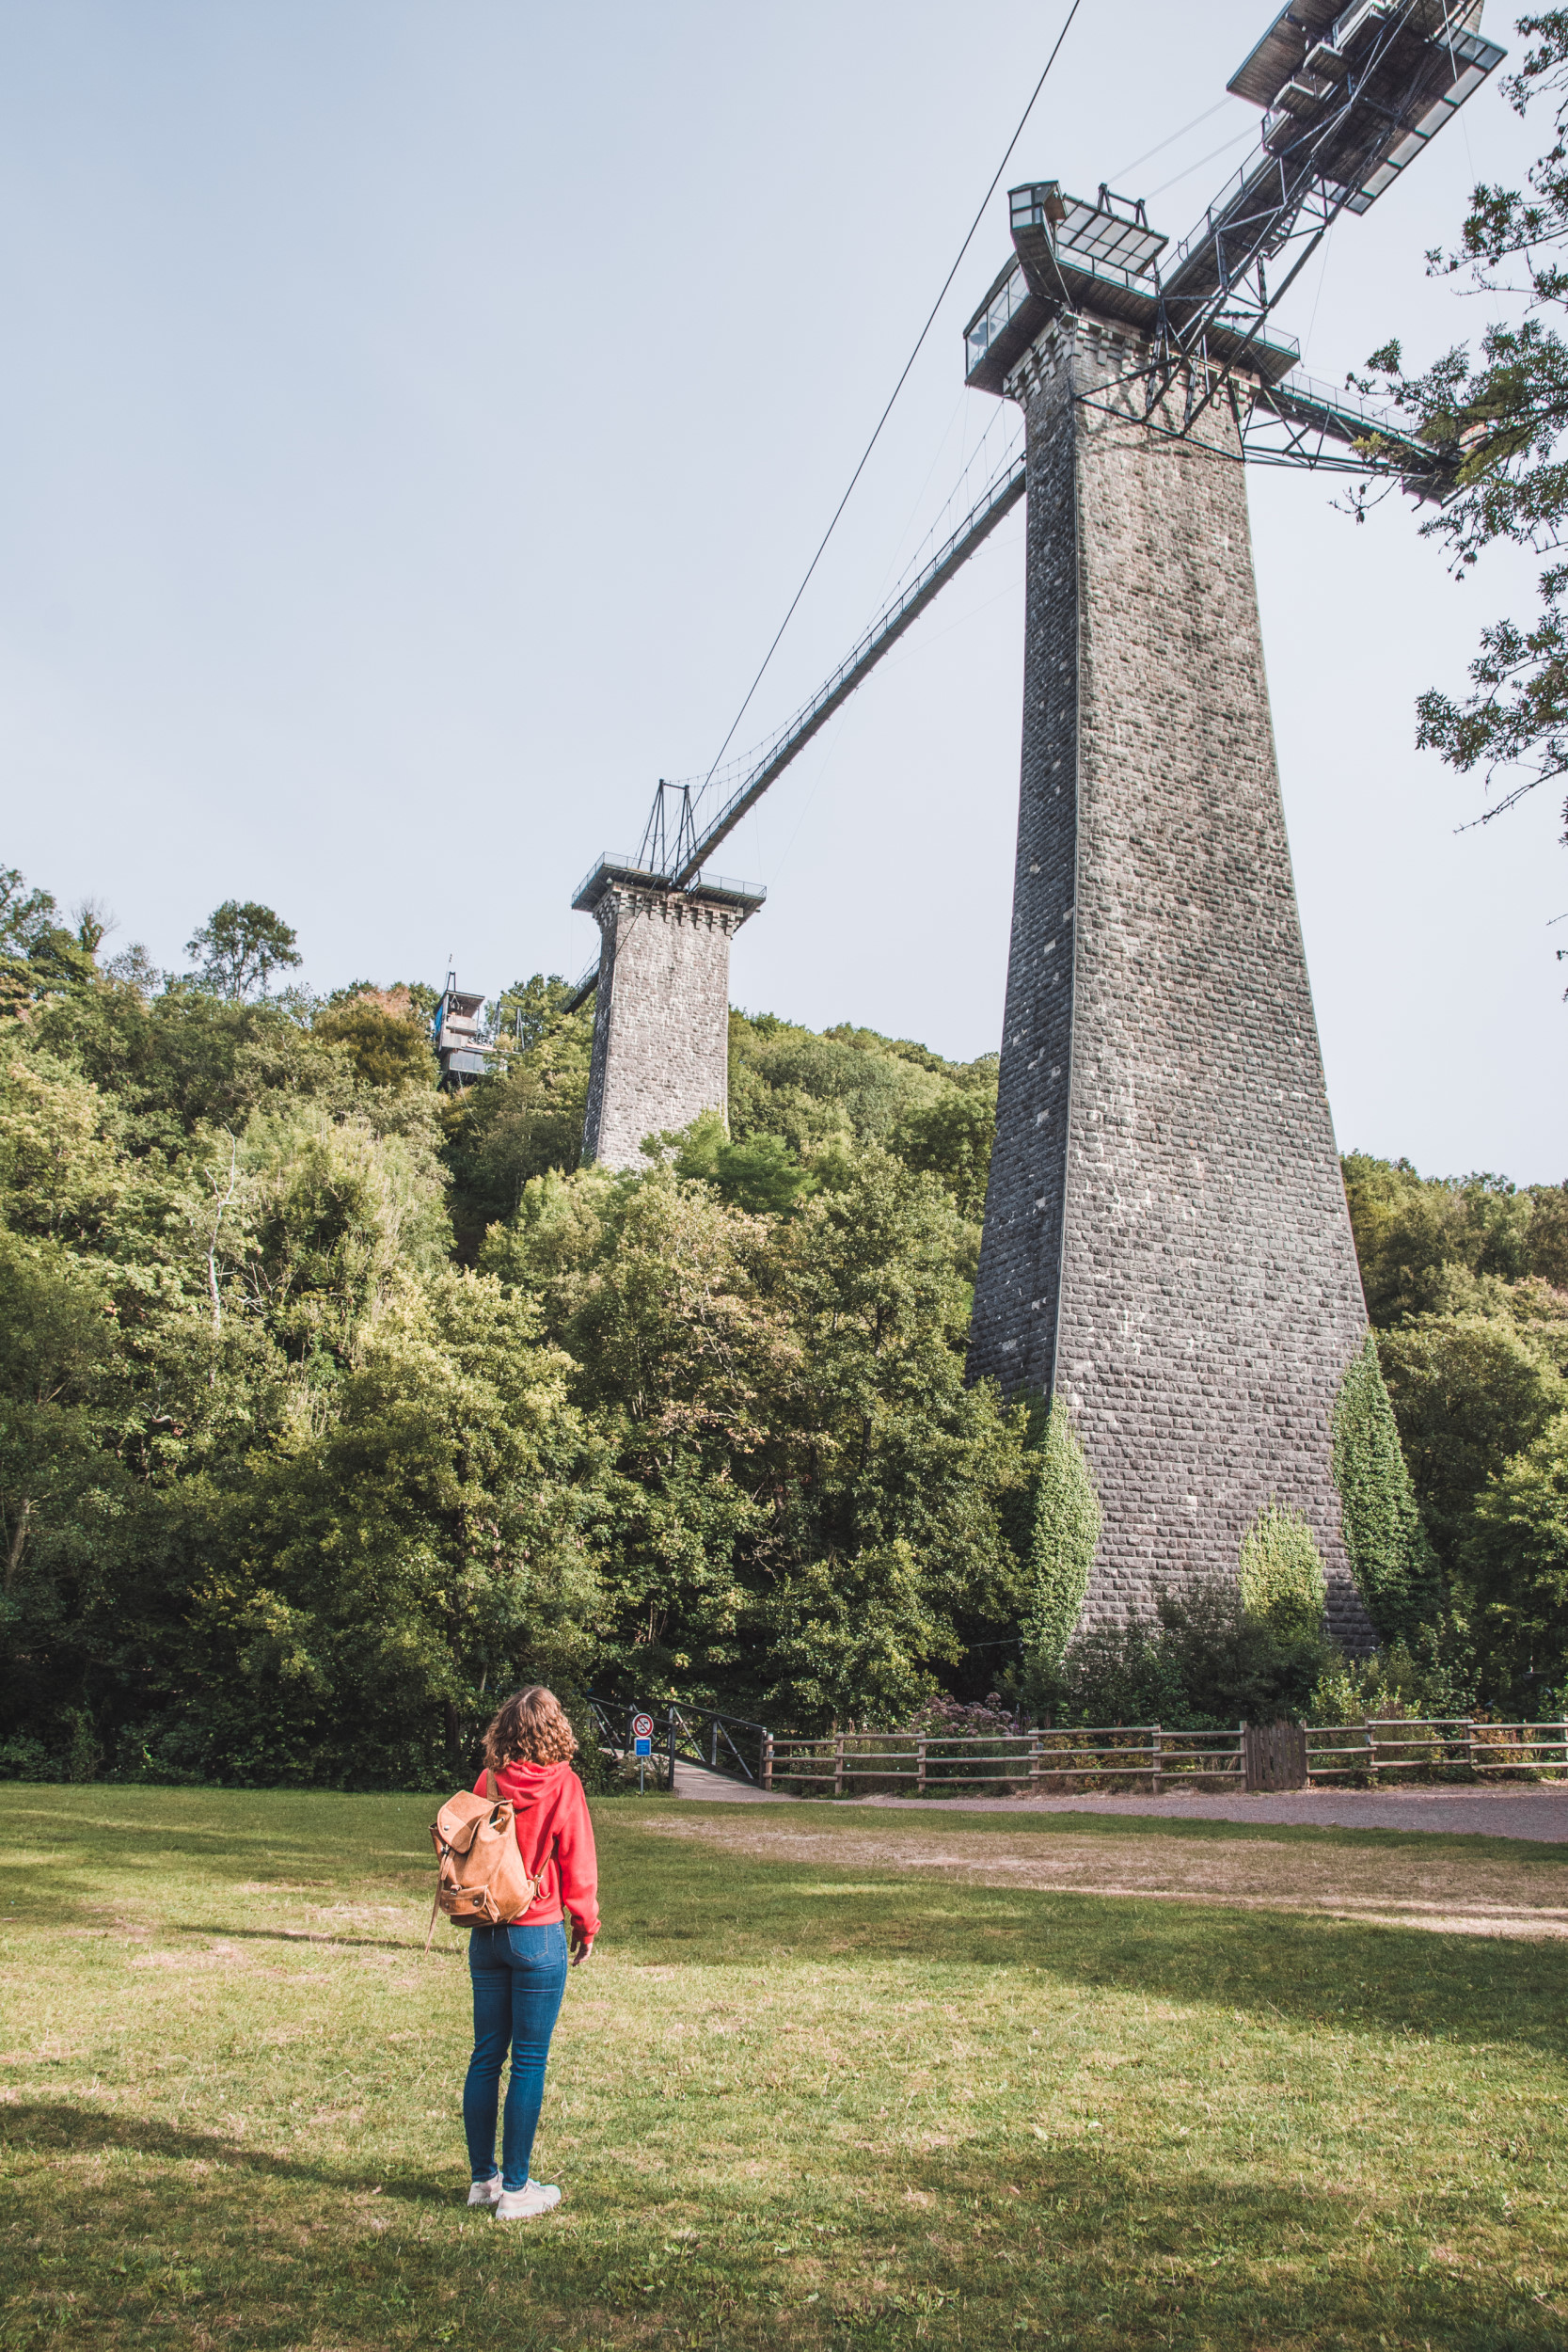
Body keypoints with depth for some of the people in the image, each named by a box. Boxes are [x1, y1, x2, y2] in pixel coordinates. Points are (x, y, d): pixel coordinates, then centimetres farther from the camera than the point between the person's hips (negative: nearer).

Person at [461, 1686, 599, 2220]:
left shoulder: (488, 1782, -1)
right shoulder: (561, 1784, -12)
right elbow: (578, 1862, -7)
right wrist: (587, 1924, 7)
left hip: (485, 1933, 5)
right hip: (539, 1935, -4)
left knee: (485, 2056, 14)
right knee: (529, 2063, 5)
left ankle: (483, 2178, 25)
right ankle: (515, 2189, 13)